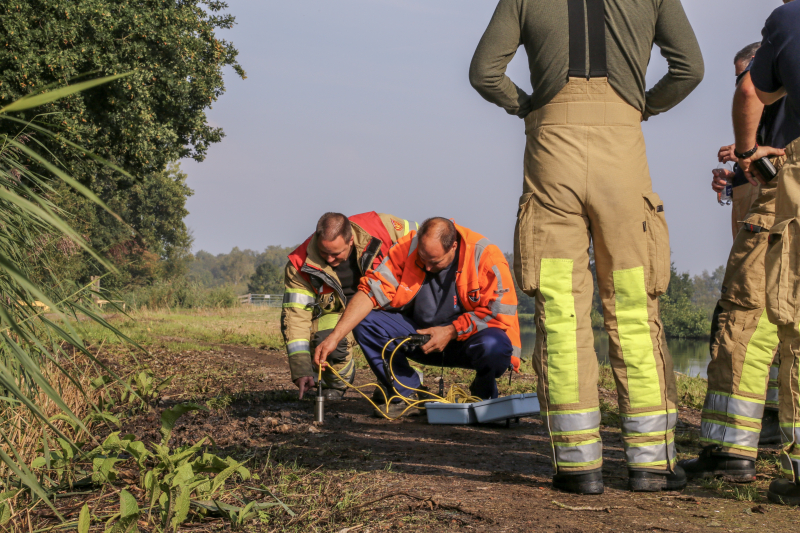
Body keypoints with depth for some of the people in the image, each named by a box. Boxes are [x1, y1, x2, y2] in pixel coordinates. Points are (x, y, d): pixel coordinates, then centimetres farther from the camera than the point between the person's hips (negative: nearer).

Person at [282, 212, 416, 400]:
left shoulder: (380, 227, -26)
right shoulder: (301, 265, -24)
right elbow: (295, 314, -24)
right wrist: (300, 369, -32)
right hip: (336, 311, -1)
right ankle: (336, 384, 3)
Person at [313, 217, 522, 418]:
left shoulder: (485, 256, -20)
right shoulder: (407, 248, -12)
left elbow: (500, 311, -19)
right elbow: (371, 291, -15)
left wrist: (450, 332, -23)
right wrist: (334, 338, -23)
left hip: (470, 337, -3)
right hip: (420, 333, 3)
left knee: (494, 346, -38)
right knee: (365, 322, -16)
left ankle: (483, 395, 0)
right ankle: (407, 395, -2)